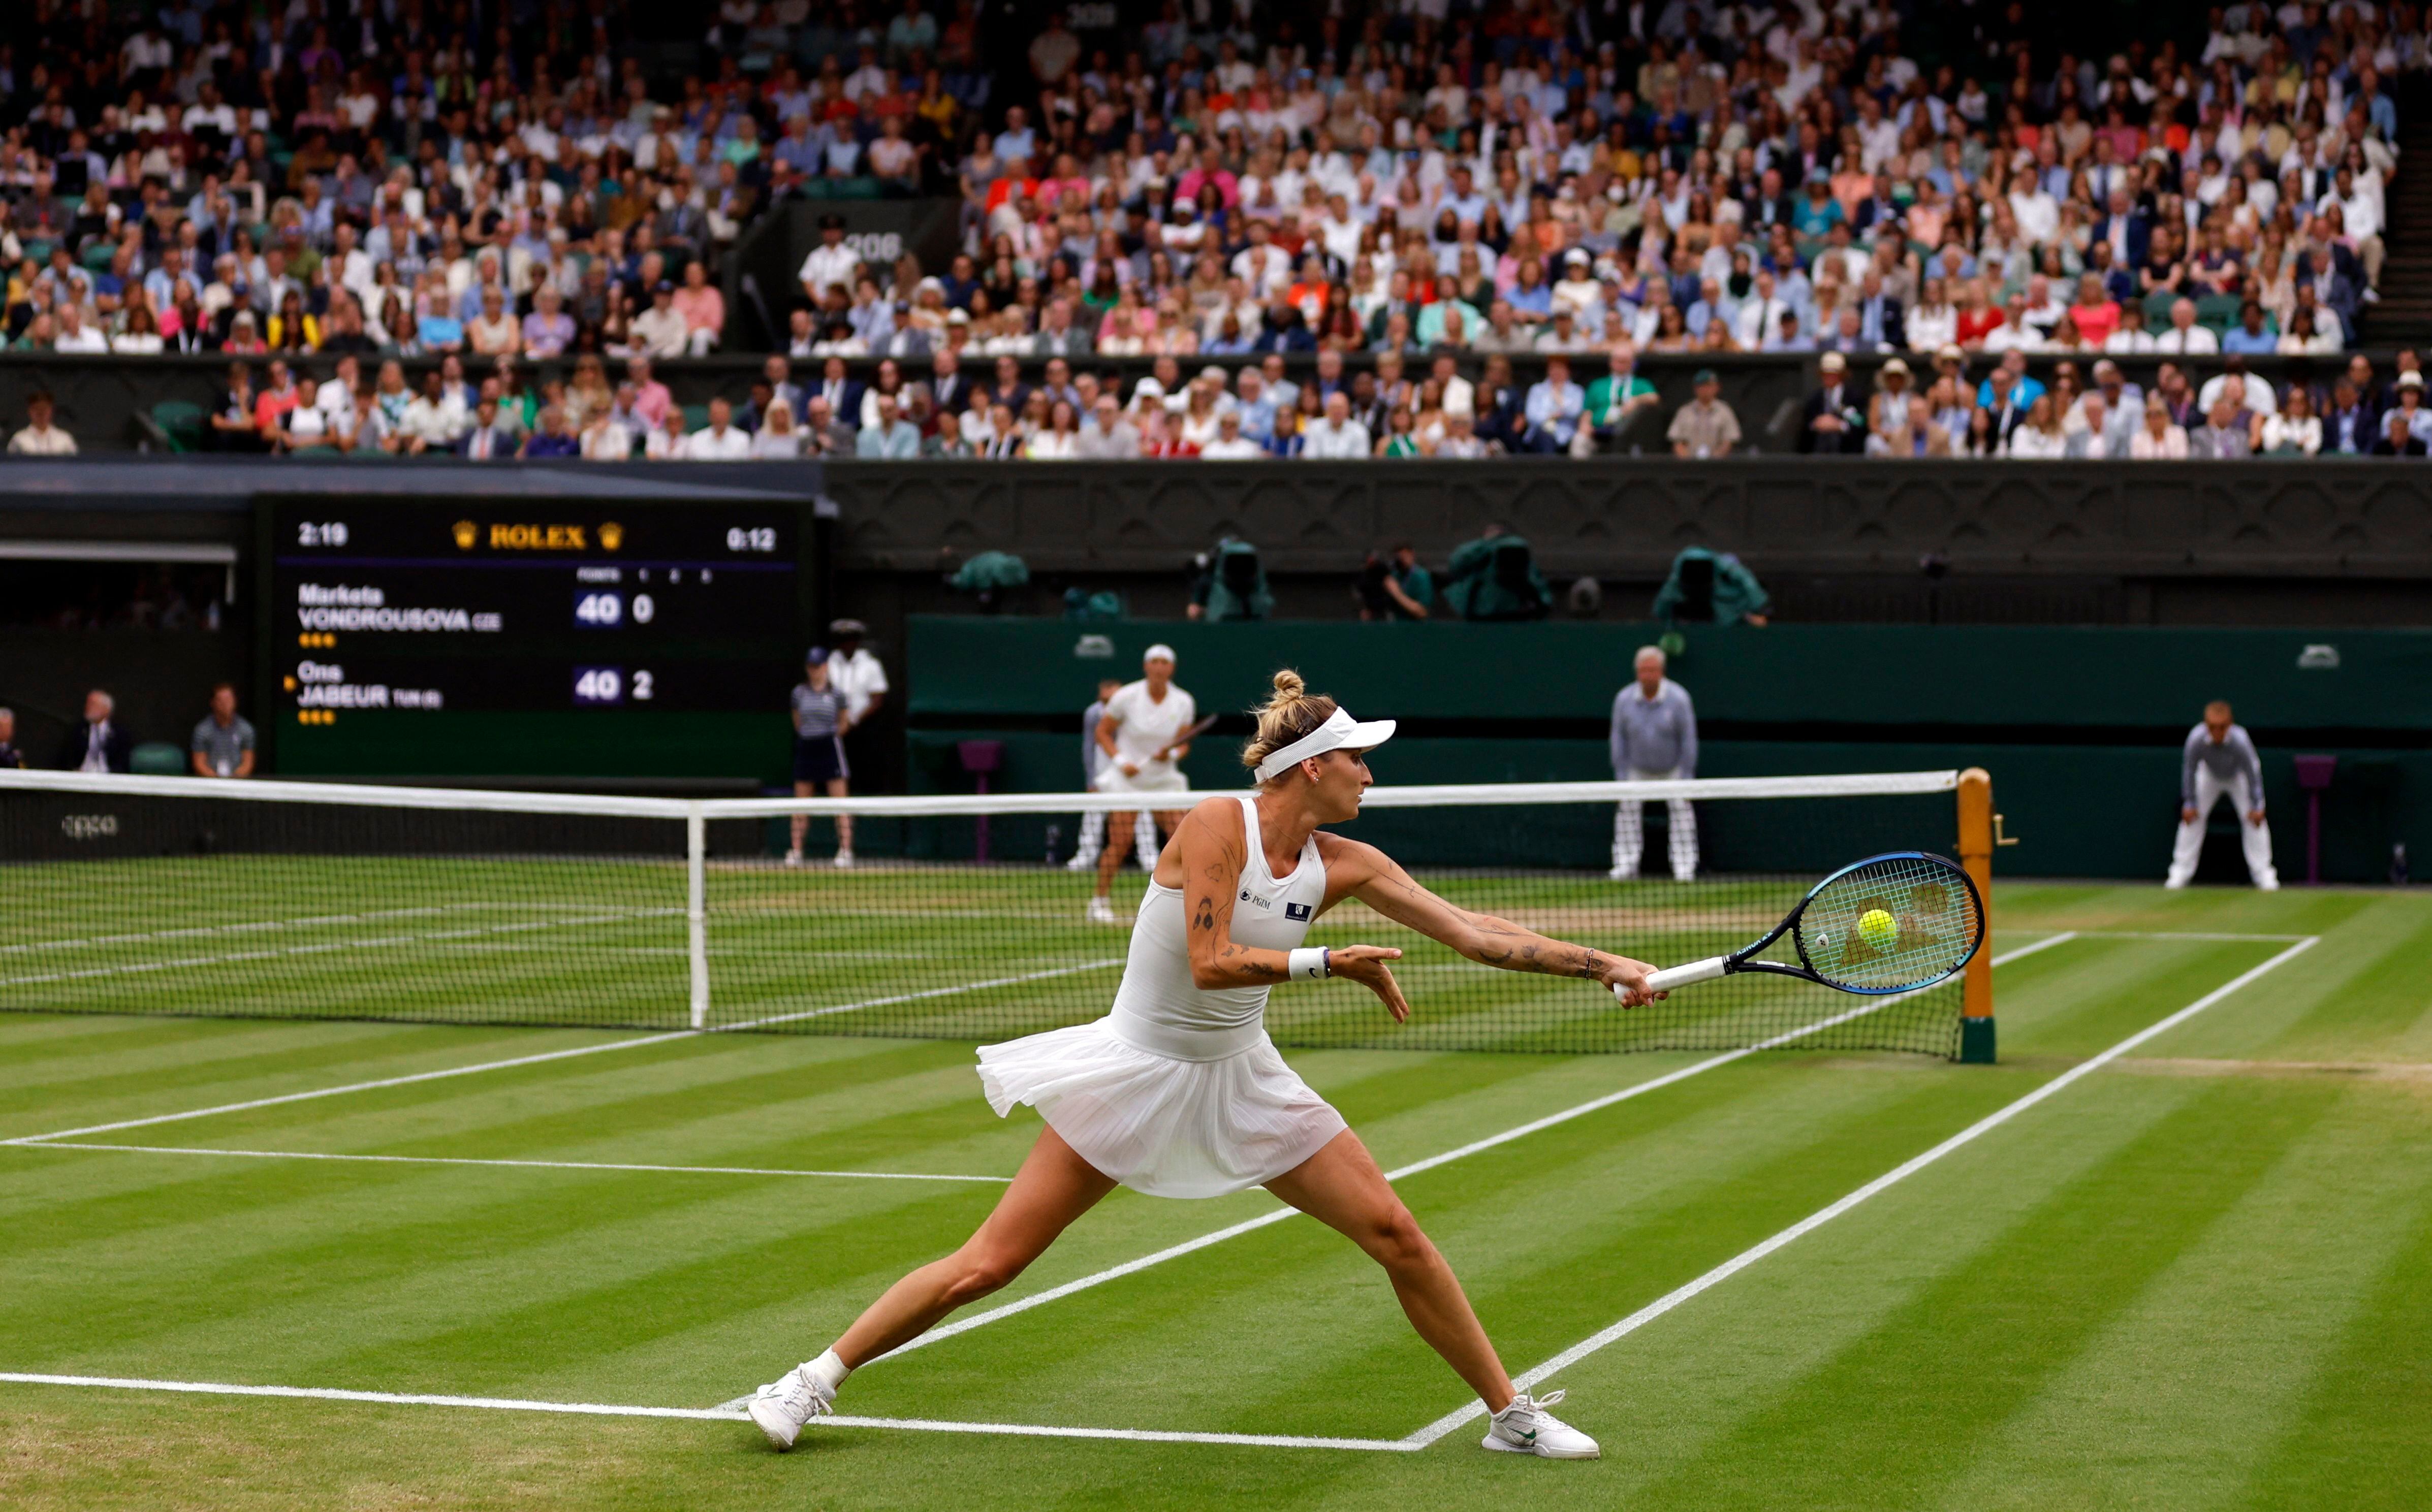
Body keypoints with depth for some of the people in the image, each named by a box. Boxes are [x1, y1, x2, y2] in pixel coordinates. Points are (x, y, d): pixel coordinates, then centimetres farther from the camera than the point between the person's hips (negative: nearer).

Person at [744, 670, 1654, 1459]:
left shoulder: (1343, 865, -3)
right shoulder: (1218, 825, -18)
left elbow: (1473, 934, -1)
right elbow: (1210, 965, -26)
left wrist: (1599, 966, -5)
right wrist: (1330, 963, -22)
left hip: (1239, 1081, 5)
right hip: (1139, 1067, -5)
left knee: (1396, 1234, -3)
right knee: (990, 1263, -6)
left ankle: (1510, 1412, 11)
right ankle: (818, 1380, 10)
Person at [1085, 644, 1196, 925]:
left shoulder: (1184, 702, -2)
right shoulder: (1126, 697, -9)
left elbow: (1183, 745, 7)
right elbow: (1103, 732, 0)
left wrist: (1173, 754, -17)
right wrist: (1120, 761, -13)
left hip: (1163, 778, 3)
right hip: (1127, 778, -3)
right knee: (1120, 842, -12)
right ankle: (1099, 904, -1)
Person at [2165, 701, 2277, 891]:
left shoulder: (2240, 741, -41)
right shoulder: (2196, 739, -37)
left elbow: (2252, 773, -26)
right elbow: (2189, 771, -20)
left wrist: (2256, 806, -19)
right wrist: (2190, 803, -13)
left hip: (2239, 778, -2)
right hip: (2209, 776, 2)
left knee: (2254, 818, -11)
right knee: (2191, 817, -3)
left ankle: (2264, 875, -2)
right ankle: (2181, 872, 7)